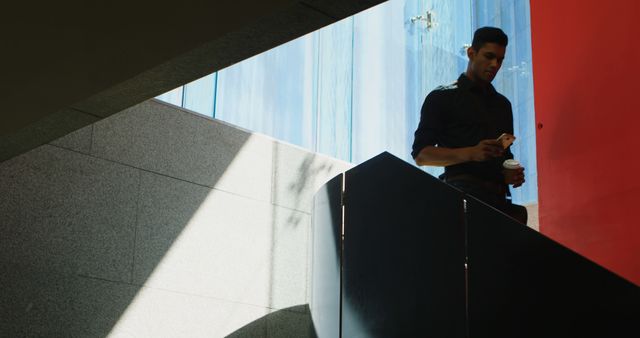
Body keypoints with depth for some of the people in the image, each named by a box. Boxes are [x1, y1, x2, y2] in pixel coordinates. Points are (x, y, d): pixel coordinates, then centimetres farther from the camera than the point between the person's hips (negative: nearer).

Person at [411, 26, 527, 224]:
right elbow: (421, 154, -1)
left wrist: (512, 173, 6)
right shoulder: (443, 97, 7)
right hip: (463, 188, -5)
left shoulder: (502, 104, 24)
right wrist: (471, 153, -14)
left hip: (497, 194, 6)